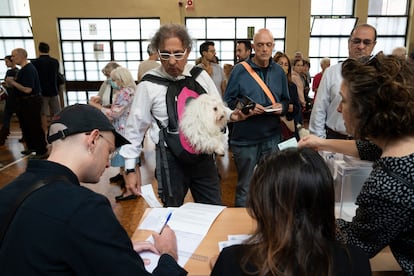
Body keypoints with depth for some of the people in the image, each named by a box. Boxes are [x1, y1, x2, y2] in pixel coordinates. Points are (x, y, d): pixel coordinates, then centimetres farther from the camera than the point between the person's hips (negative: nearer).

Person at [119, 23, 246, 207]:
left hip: (204, 153, 3)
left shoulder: (201, 76, -1)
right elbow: (135, 127, -3)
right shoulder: (149, 85, -9)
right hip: (170, 158, -2)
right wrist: (131, 168, -1)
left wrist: (231, 115, -13)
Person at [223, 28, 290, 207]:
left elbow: (286, 100, 16)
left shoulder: (279, 71, 9)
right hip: (245, 138, -3)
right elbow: (228, 101, -3)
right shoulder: (240, 70, -4)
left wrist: (281, 107, -6)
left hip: (272, 138, 4)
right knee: (245, 187, 10)